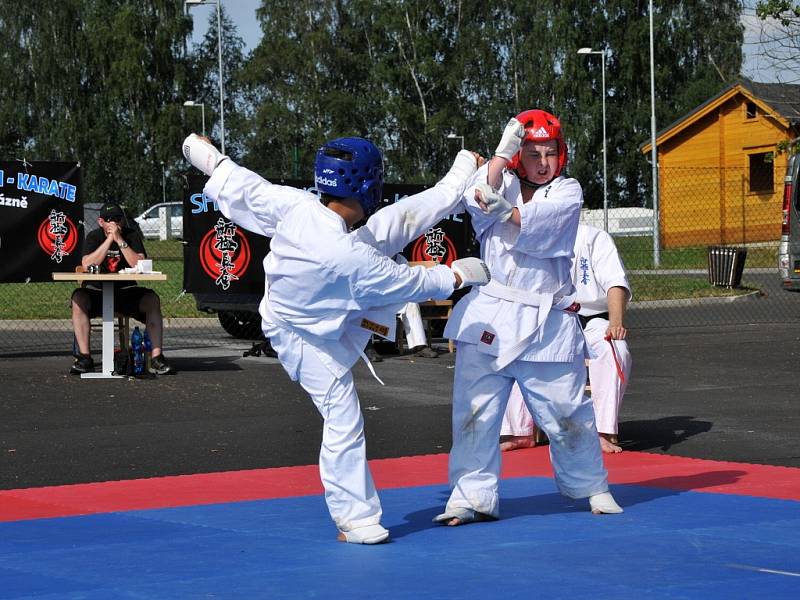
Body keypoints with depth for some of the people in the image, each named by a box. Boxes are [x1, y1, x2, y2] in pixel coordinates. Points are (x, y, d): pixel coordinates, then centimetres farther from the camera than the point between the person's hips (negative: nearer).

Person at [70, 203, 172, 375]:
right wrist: (109, 239, -19)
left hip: (125, 291, 1)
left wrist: (120, 241, -21)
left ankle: (157, 356, -28)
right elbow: (87, 265, -19)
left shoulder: (132, 235, 1)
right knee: (78, 298, -32)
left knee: (152, 299, -26)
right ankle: (84, 357, -32)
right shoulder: (94, 236, 0)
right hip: (96, 291, -1)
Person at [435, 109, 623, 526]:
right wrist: (502, 153, -21)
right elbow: (475, 199, -15)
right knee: (474, 410, -3)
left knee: (566, 412, 6)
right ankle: (472, 497, 4)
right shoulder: (503, 183, 9)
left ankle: (591, 486, 27)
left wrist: (506, 210, -36)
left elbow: (539, 223, -18)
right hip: (489, 316, 1)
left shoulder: (567, 191, 3)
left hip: (547, 322, -1)